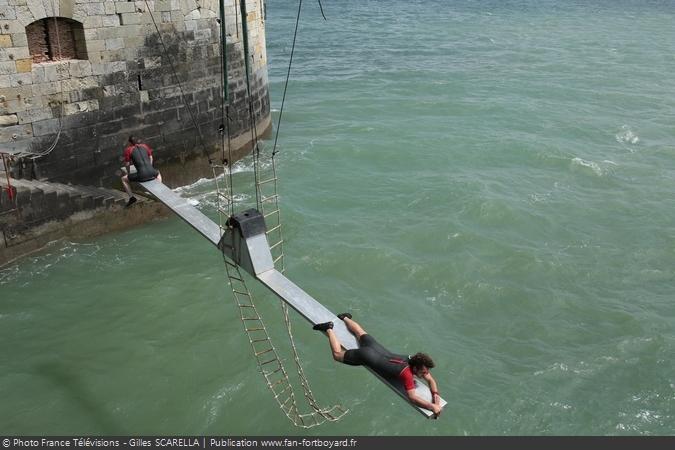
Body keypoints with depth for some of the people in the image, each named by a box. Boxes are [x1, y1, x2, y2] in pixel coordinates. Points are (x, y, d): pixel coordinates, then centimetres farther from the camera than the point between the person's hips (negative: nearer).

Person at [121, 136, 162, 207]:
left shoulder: (128, 150, 5)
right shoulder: (145, 146, 14)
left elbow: (127, 164, 12)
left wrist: (127, 172, 32)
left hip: (141, 176, -3)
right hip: (151, 173, 3)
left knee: (124, 179, 20)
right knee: (158, 173, 40)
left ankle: (131, 197, 11)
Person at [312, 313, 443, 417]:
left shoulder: (414, 360, -17)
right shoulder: (407, 373, -36)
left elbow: (431, 380, -6)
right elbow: (412, 397, -44)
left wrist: (436, 394, -23)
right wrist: (432, 406, -47)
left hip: (376, 348, 6)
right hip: (367, 356, -6)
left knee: (361, 333, 36)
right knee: (337, 354, 17)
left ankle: (345, 318, 57)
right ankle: (329, 329, 28)